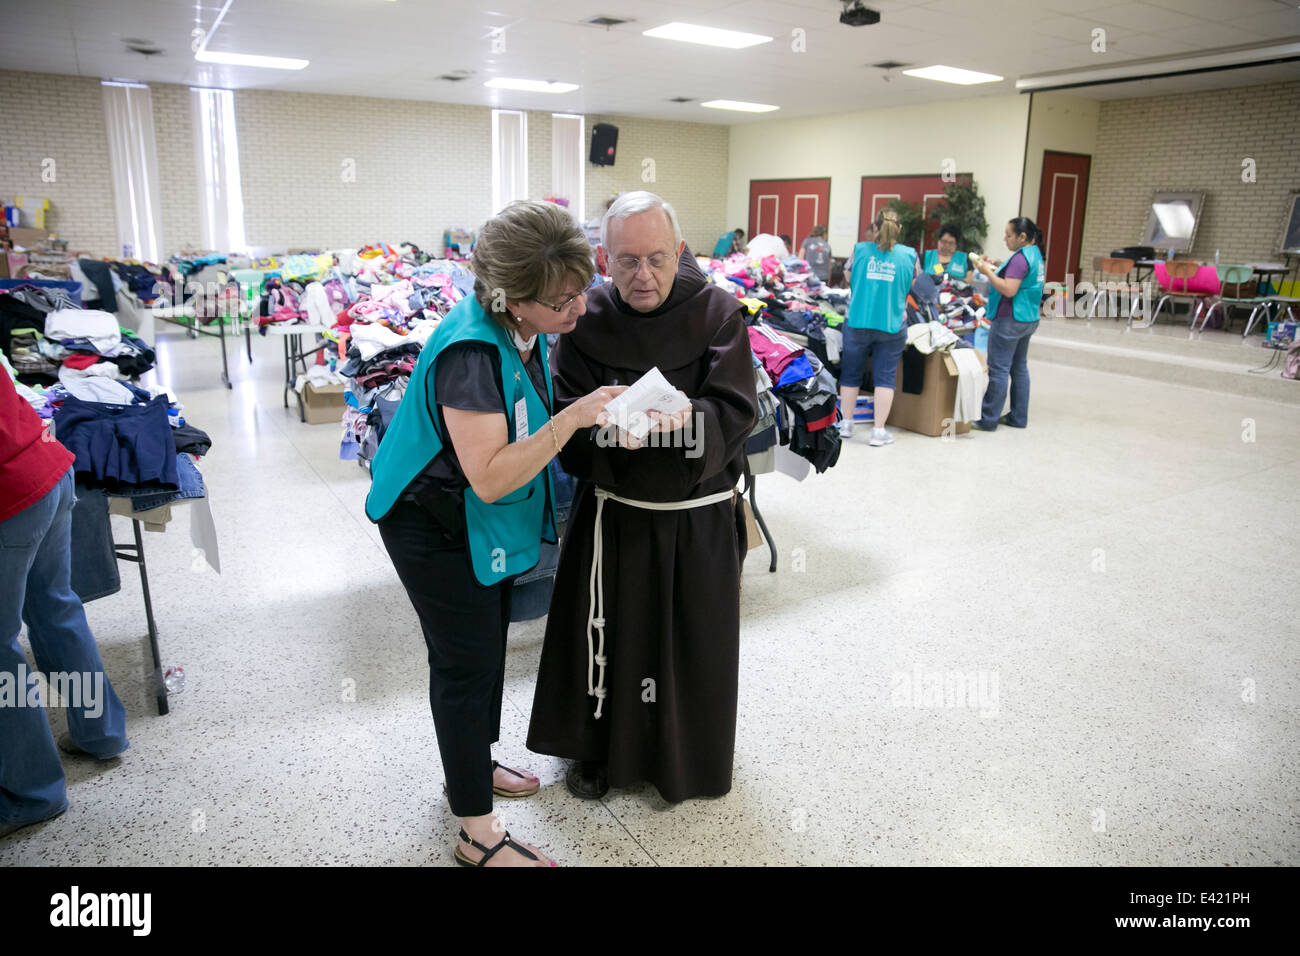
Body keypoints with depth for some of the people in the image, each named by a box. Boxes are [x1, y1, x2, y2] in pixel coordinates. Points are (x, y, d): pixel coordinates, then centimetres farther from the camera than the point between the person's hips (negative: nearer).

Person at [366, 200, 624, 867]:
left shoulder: (522, 328, -5)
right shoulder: (472, 350, -33)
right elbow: (490, 476, -35)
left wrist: (593, 409, -1)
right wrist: (571, 418, -36)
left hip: (480, 521, 9)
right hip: (433, 524, -9)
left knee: (486, 644, 20)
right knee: (466, 663, 0)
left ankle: (472, 768, 43)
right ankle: (478, 835, 16)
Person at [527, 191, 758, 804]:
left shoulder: (716, 311, -8)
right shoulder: (587, 319, -5)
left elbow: (737, 409, -15)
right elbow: (565, 412, -9)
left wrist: (686, 415, -36)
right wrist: (606, 424, -31)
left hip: (699, 517, 0)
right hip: (613, 512, 1)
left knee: (695, 638, 12)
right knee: (606, 634, 11)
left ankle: (690, 757, 40)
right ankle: (596, 750, 38)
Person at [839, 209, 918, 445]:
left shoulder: (859, 250, -2)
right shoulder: (909, 255, -2)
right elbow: (911, 285, 11)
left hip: (858, 322, 1)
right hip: (891, 325, 0)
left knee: (851, 373, 14)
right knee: (885, 377, 6)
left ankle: (846, 423, 24)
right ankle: (879, 431, 7)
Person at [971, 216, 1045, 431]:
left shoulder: (1020, 258, -18)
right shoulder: (1035, 254, 13)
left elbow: (1009, 290, -24)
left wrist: (987, 272, -17)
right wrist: (994, 269, 11)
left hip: (1010, 321, -10)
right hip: (1029, 319, 10)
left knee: (998, 369, -5)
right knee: (1019, 368, 14)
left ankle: (988, 419, -2)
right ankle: (1019, 417, 20)